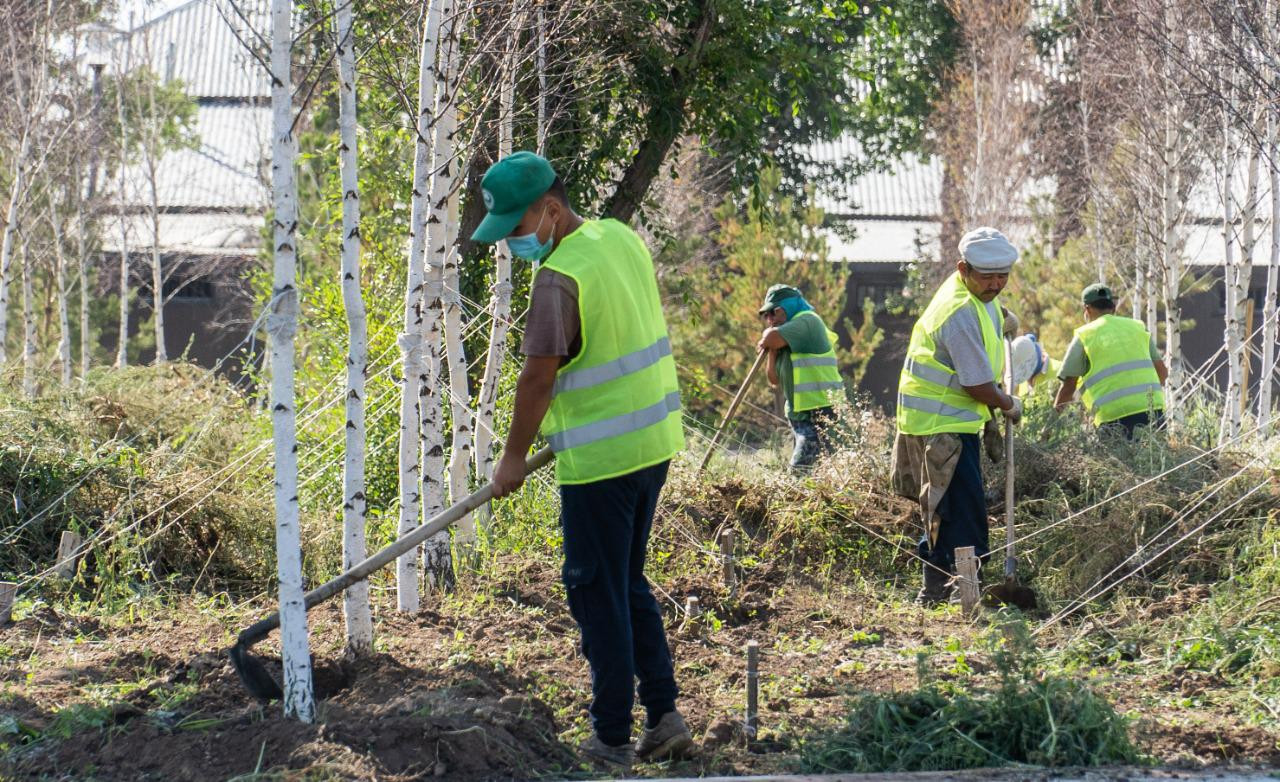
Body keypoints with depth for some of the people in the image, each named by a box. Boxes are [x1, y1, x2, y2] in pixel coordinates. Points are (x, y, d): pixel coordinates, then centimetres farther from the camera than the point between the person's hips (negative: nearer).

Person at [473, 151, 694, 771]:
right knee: (629, 582, 19)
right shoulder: (622, 239, 6)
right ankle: (663, 715, 18)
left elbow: (538, 378, -20)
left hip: (599, 460, -9)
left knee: (597, 593, 3)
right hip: (655, 441, 9)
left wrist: (513, 459, -9)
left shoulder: (559, 278, -20)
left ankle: (612, 739, 10)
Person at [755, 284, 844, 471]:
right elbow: (775, 380, 18)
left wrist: (766, 336, -3)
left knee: (799, 471, -19)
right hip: (801, 416, 11)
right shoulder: (788, 343, 18)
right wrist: (772, 350, 4)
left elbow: (773, 337, -26)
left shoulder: (807, 320, -10)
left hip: (819, 415, -11)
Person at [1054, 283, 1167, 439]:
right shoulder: (1137, 327, 18)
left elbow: (1068, 387, 5)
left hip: (1116, 416, -3)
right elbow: (1162, 372, 20)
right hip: (1153, 409, 4)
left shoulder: (1084, 336, 7)